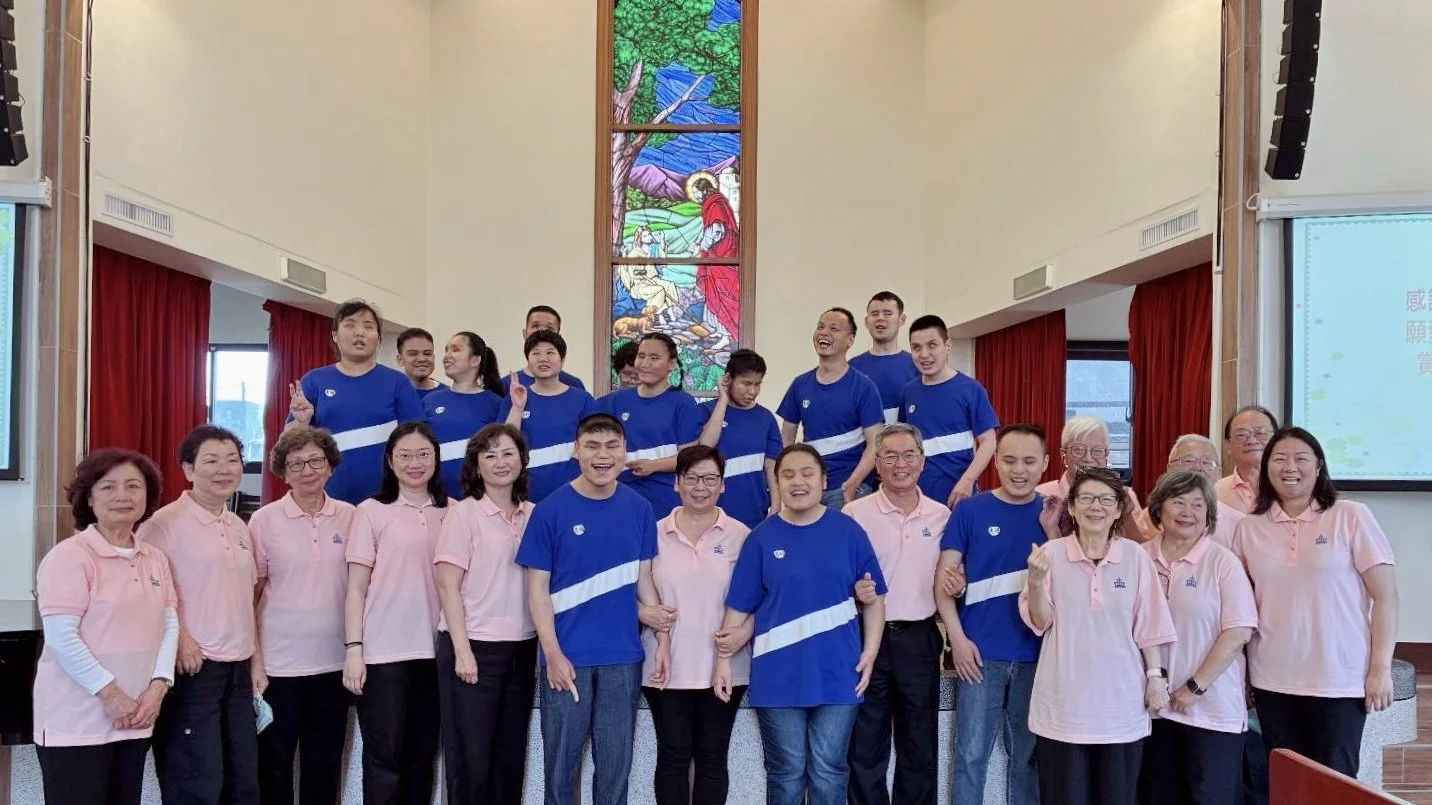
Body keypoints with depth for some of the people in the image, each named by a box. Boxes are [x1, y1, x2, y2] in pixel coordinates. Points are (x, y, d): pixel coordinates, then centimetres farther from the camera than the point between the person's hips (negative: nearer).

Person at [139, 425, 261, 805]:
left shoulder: (239, 527, 12)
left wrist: (255, 662, 14)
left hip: (238, 669, 7)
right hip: (192, 668, -7)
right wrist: (178, 638, -20)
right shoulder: (165, 523, -10)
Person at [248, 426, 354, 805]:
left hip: (335, 661, 2)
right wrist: (253, 659, -4)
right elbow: (250, 594, -1)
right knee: (274, 763, 10)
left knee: (325, 763, 13)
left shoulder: (350, 516, 1)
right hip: (279, 662, -2)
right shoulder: (264, 520, -4)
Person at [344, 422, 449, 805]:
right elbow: (357, 587, -1)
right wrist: (353, 649, -8)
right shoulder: (371, 511, -1)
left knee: (422, 756, 11)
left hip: (434, 650, 3)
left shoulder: (452, 512, 7)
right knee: (383, 757, 1)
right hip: (383, 652, -3)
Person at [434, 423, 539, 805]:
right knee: (471, 757, 4)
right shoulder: (463, 513, -6)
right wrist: (462, 650, -14)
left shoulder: (534, 515, 7)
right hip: (474, 646, -4)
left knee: (511, 755, 11)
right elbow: (447, 586, -9)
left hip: (522, 648, 4)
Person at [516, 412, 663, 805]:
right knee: (561, 760, 10)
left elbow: (643, 579, 8)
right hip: (567, 655, -2)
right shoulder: (550, 510, -7)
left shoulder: (639, 509, 1)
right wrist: (553, 653, -12)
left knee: (616, 761, 12)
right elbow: (538, 587, -6)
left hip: (623, 656, 2)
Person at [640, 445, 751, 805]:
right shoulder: (656, 533, 2)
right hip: (667, 667, 0)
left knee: (712, 758, 9)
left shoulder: (740, 535, 0)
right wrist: (649, 614, -13)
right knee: (673, 757, 7)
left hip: (724, 668, 0)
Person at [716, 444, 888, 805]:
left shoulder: (848, 531, -1)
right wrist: (724, 658, -2)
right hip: (778, 676, 0)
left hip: (837, 673, 0)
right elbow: (739, 606, 1)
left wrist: (870, 651, -4)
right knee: (786, 772, 10)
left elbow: (873, 597, 4)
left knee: (828, 770, 9)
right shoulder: (762, 537, -1)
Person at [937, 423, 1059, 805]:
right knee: (971, 754, 4)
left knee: (1028, 755, 15)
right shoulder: (970, 510, -3)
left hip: (1037, 654, 2)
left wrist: (1052, 530, -12)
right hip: (981, 652, -2)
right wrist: (958, 638, -11)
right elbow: (944, 578, -3)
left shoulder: (1053, 513, 4)